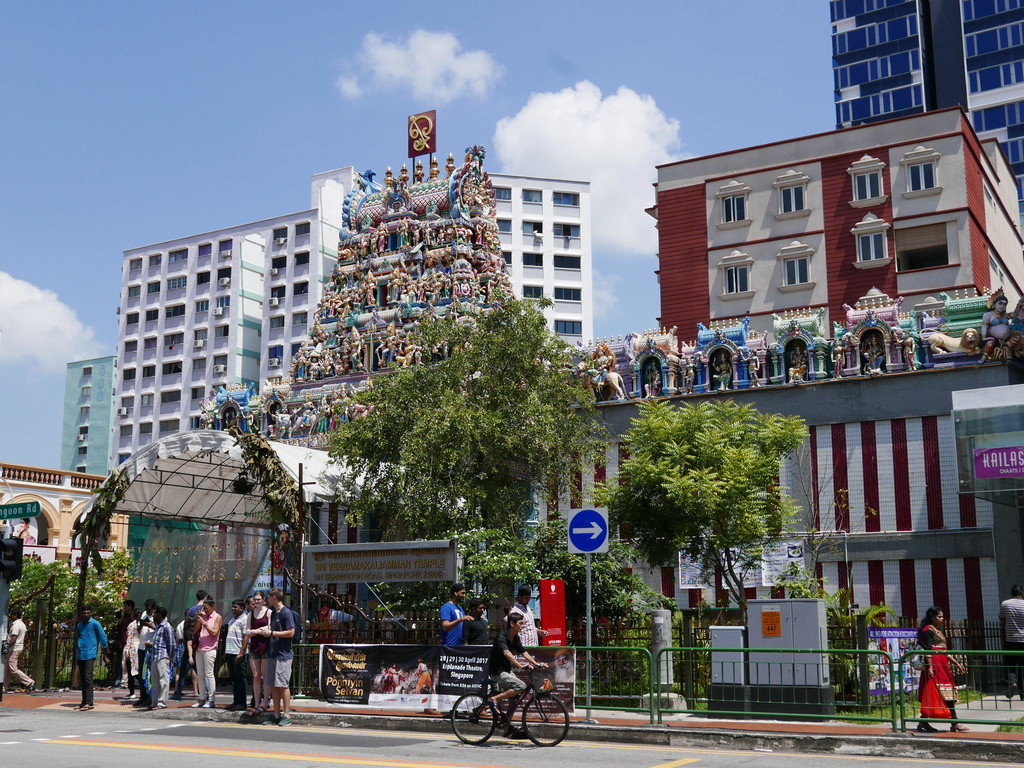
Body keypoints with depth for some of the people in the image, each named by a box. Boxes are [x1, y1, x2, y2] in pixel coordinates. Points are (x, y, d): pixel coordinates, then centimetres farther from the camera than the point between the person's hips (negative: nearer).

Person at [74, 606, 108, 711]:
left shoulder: (95, 624, -3)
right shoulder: (79, 625, 15)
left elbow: (103, 637, -1)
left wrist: (104, 652, 2)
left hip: (90, 654, -6)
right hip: (80, 654, 6)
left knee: (88, 676, -14)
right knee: (82, 678, 9)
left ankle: (89, 702, -19)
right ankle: (84, 701, 15)